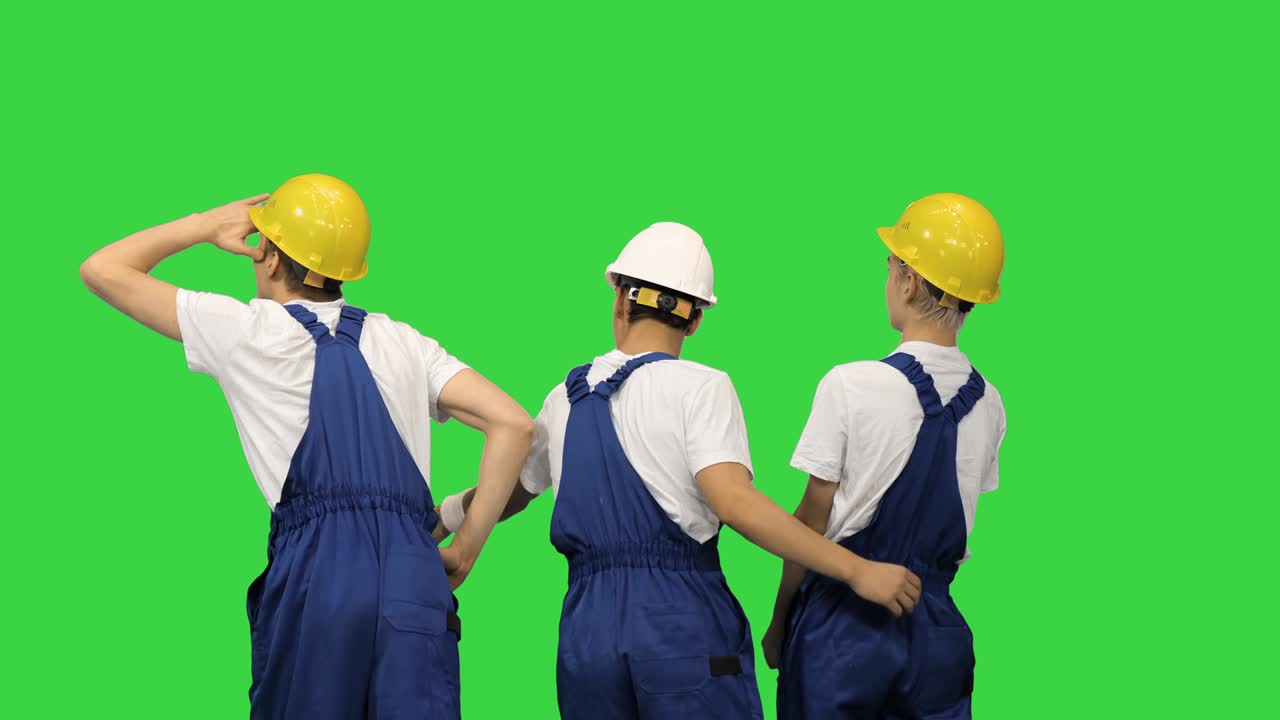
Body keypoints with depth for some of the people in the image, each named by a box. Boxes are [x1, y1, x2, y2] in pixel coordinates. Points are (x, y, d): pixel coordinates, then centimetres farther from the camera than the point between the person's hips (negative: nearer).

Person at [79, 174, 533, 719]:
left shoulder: (247, 331, 11)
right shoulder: (401, 341, 20)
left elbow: (102, 270, 20)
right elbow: (513, 424, 10)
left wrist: (206, 226, 32)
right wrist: (464, 550, 13)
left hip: (316, 575, -3)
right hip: (416, 579, 3)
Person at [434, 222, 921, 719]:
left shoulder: (567, 397, 13)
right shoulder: (699, 387, -3)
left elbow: (506, 496, 25)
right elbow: (734, 502, -16)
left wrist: (439, 519, 46)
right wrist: (855, 570, -16)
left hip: (586, 625, 5)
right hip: (685, 620, -5)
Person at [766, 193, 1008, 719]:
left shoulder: (849, 385, -13)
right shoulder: (987, 404, 1)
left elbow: (811, 521, -7)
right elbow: (954, 512, 7)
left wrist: (779, 620, 3)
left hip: (843, 621, -4)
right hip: (938, 625, 4)